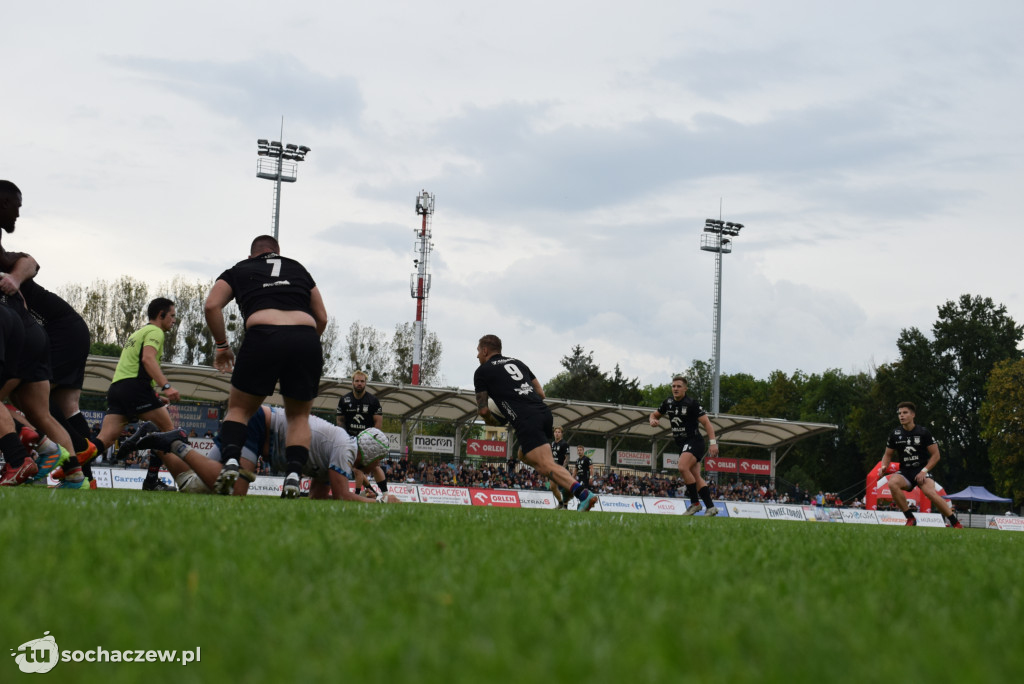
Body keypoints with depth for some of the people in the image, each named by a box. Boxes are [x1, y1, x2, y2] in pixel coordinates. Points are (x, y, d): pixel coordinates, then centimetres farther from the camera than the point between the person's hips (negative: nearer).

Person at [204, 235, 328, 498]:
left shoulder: (239, 270, 25)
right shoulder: (299, 269, 31)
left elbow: (212, 305, 10)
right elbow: (321, 318, 28)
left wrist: (222, 345, 18)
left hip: (262, 336, -2)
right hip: (306, 337, 2)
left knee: (239, 408, 16)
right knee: (299, 416, 18)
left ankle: (230, 462, -10)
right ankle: (293, 476, -3)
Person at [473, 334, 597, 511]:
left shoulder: (482, 371, 10)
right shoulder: (517, 362, 28)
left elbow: (483, 409, 6)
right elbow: (541, 393, 25)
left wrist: (490, 421, 27)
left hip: (526, 422, -7)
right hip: (544, 412, 8)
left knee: (546, 466, -14)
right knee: (524, 455, 27)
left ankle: (583, 494, -36)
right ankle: (571, 485, 11)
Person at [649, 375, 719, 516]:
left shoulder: (691, 403, -12)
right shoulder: (668, 403, 8)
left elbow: (706, 422, -13)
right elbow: (655, 414, 23)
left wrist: (713, 442, -22)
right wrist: (653, 420, -2)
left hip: (694, 441, -7)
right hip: (682, 444, 7)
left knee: (683, 467, -26)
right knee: (696, 477, 2)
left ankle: (695, 503, -18)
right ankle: (710, 507, 3)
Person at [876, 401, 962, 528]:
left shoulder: (923, 432, -3)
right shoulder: (895, 434, 4)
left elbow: (935, 455, 0)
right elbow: (888, 454, 16)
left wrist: (924, 471, -12)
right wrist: (884, 467, -5)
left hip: (922, 471, -3)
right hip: (904, 471, 3)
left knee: (930, 492, -31)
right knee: (892, 483, -31)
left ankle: (955, 522, -17)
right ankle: (910, 518, -20)